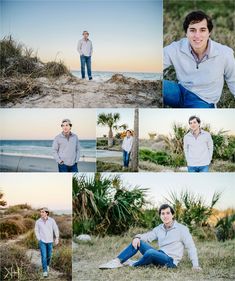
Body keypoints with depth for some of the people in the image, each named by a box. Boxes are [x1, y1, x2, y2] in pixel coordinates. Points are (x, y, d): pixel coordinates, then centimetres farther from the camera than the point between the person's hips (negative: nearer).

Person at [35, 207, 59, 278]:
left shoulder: (51, 220, -10)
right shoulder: (38, 222, -9)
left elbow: (56, 229, 1)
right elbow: (36, 230, 4)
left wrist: (57, 238, -3)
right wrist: (39, 239, -2)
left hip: (50, 241, 1)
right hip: (42, 241, -1)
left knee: (49, 255, 15)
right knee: (43, 256, -9)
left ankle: (47, 264, 45)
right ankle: (45, 271, -2)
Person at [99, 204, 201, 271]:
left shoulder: (182, 229, -7)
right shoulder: (159, 229, 11)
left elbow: (191, 247, -10)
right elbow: (147, 236, 8)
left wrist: (195, 265, -20)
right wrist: (137, 237, -17)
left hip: (171, 261, -7)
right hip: (159, 256, 7)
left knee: (150, 252, -35)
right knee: (137, 242, -7)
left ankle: (133, 265, -8)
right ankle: (117, 262, -17)